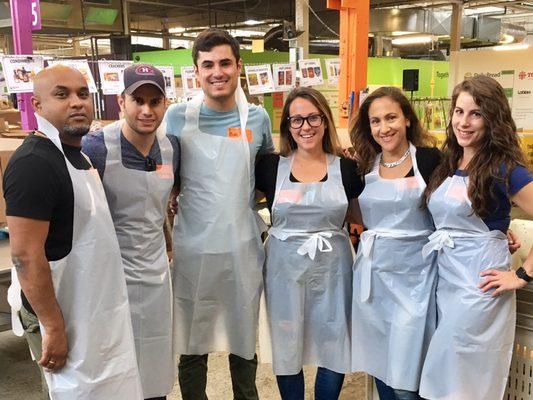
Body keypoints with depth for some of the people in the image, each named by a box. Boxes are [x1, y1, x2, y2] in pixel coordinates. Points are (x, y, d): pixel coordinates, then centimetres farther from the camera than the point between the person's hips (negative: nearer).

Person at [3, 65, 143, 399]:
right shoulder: (34, 164, -21)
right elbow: (26, 256, -24)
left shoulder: (77, 154, 8)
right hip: (70, 319, -9)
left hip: (95, 307, 9)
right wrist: (53, 328, -21)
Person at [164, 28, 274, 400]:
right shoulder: (177, 116, -2)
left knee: (243, 339, 16)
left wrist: (256, 195, 2)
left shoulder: (257, 117, 1)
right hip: (192, 248, -1)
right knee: (192, 342, 12)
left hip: (243, 247, 1)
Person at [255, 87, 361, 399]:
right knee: (287, 351, 12)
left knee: (335, 354, 9)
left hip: (332, 270, 0)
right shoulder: (271, 167, -1)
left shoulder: (347, 168, 0)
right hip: (285, 270, 0)